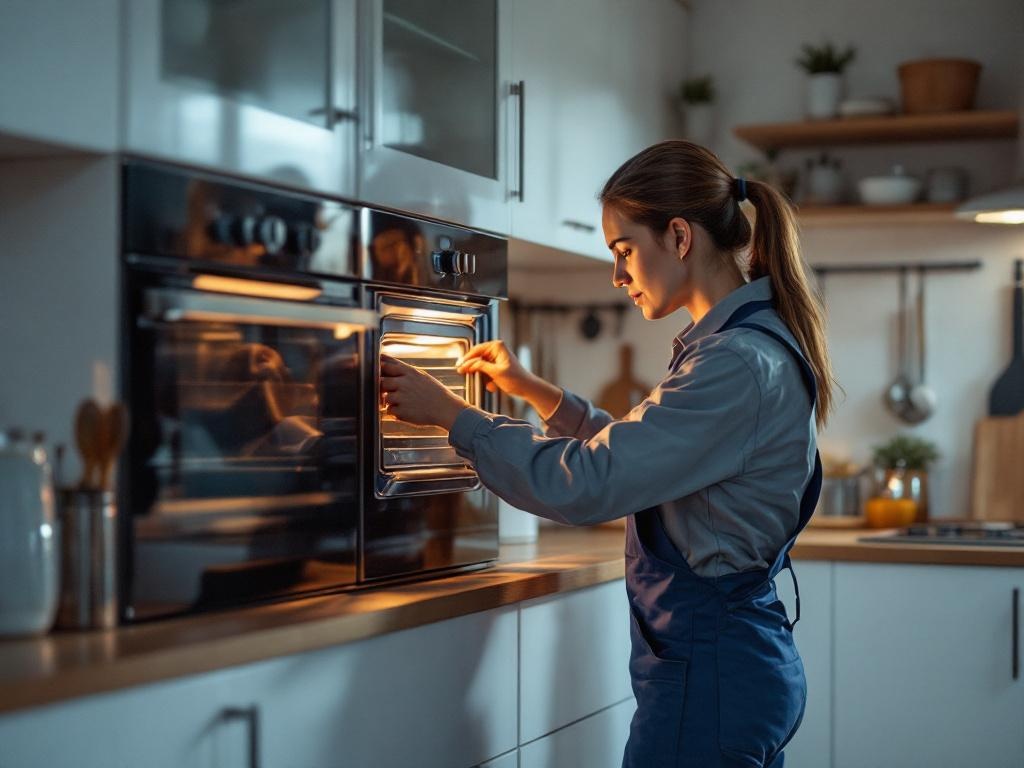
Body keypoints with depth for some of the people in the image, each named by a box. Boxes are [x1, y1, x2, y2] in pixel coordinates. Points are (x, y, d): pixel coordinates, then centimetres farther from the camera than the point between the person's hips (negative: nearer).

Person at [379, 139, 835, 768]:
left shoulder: (740, 364, -20)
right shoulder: (747, 345, 12)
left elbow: (586, 484, -24)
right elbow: (634, 453, 23)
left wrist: (450, 413, -14)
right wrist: (534, 391, 13)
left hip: (708, 671, -10)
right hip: (738, 656, 10)